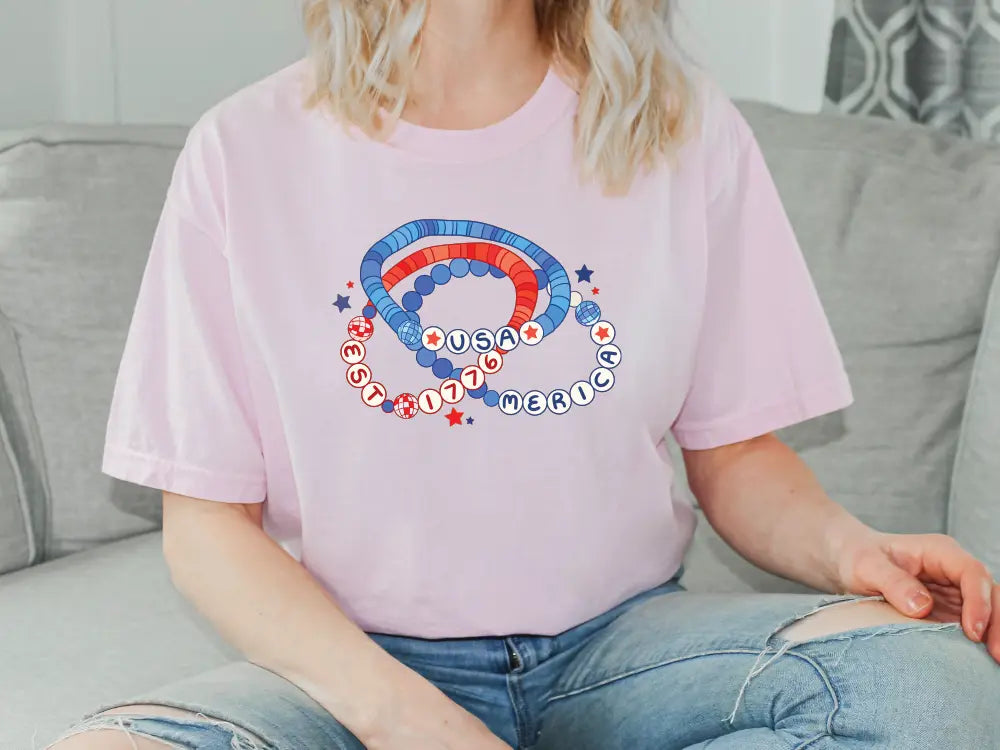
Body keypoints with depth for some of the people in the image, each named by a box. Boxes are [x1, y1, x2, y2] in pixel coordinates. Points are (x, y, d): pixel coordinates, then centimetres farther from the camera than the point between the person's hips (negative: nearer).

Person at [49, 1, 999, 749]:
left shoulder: (688, 131, 1)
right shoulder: (245, 151, -4)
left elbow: (735, 450, 8)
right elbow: (207, 519, -3)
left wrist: (844, 545, -15)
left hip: (622, 635, 3)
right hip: (345, 658, -2)